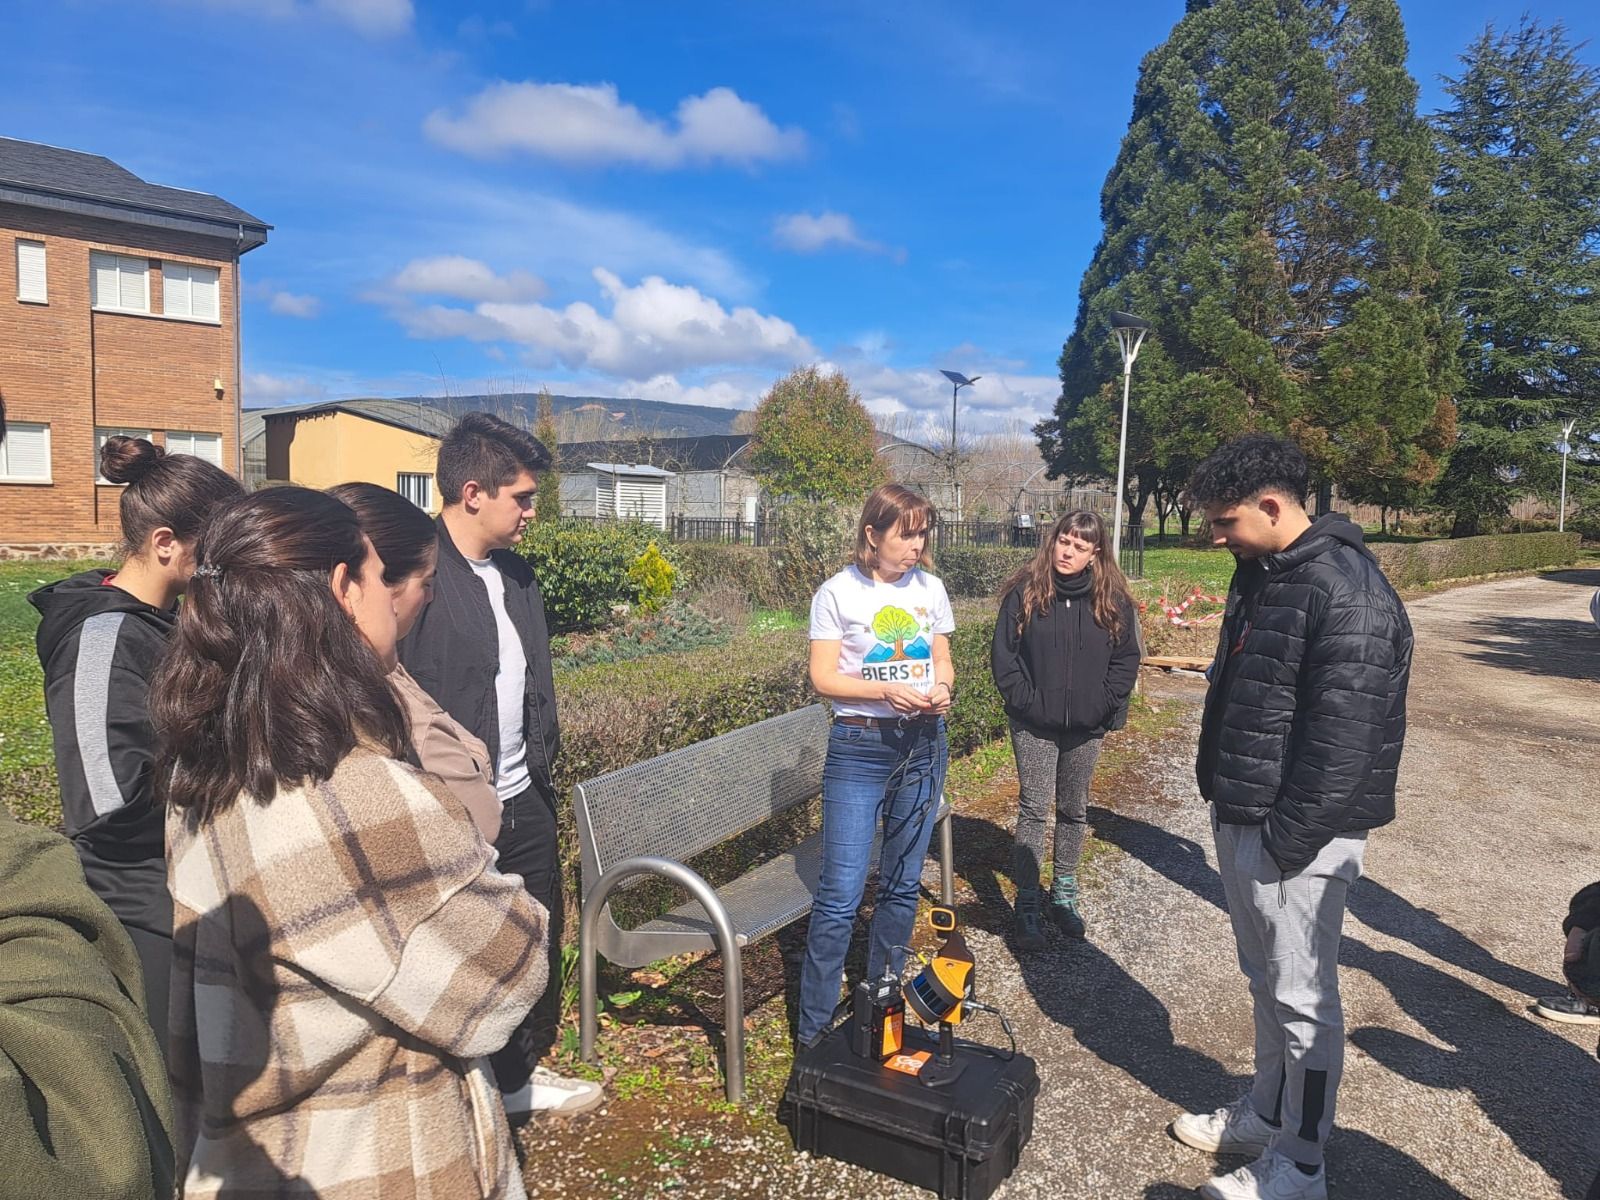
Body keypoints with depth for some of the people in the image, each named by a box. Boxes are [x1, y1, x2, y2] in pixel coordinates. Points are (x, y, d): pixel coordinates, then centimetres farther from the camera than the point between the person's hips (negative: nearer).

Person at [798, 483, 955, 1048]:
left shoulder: (930, 588, 6)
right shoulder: (838, 593, -7)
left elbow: (943, 661, 14)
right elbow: (823, 678, -8)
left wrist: (942, 690, -8)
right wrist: (886, 690, -22)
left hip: (923, 744, 5)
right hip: (859, 748, -4)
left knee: (902, 885, 14)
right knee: (840, 895, -6)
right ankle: (813, 1029, 8)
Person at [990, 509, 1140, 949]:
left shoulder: (1112, 600, 0)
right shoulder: (1025, 592, -5)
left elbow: (1126, 658, 4)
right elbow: (1003, 654, -4)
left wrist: (1103, 705, -6)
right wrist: (1026, 701, -11)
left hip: (1086, 727, 2)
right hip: (1034, 725, -2)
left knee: (1074, 810, 14)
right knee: (1034, 810, -1)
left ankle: (1064, 891, 30)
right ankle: (1027, 905, 8)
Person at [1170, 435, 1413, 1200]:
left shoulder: (1348, 593, -21)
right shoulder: (1259, 572, 8)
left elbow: (1343, 740, -23)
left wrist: (1285, 841, -19)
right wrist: (1227, 806, 14)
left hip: (1297, 836, -9)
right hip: (1239, 820, 9)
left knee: (1302, 996, 6)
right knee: (1264, 981, 22)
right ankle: (1266, 1112, 39)